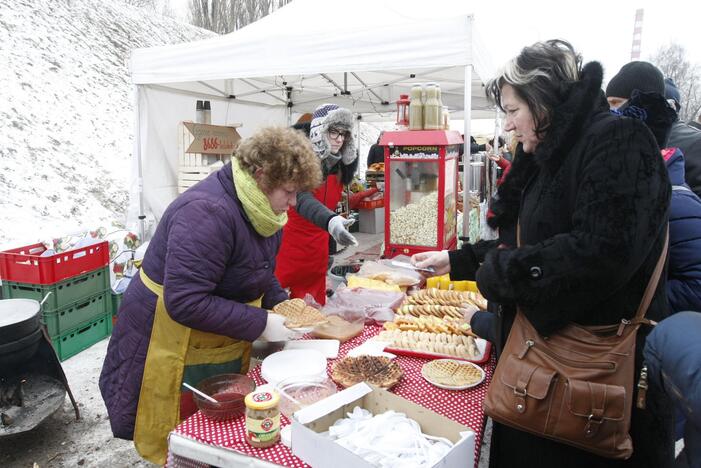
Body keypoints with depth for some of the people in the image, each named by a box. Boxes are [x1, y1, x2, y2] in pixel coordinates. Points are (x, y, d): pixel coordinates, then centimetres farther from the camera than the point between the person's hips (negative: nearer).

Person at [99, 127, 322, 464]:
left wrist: (281, 305, -3)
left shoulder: (257, 209, -1)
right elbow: (185, 302, -32)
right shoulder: (208, 212, -29)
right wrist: (260, 323, -27)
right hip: (177, 353, -8)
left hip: (224, 348, 8)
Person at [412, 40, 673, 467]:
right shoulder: (552, 156, 11)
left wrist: (500, 272, -18)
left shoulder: (617, 142, -16)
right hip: (543, 343, 8)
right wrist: (456, 260, 14)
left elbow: (603, 250, -28)